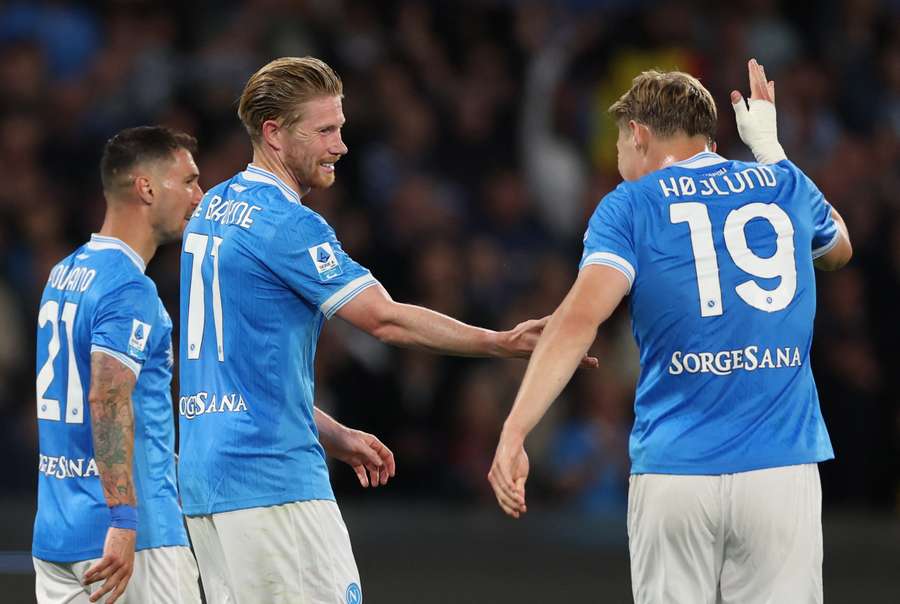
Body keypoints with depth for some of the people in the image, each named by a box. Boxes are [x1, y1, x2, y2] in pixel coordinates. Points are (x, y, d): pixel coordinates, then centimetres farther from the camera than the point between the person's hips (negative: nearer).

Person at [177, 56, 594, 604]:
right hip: (273, 477, -9)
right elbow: (386, 319, -16)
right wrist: (503, 343, -11)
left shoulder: (212, 210, 16)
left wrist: (333, 436, 22)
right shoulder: (286, 224, -13)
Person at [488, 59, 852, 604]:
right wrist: (770, 148, 46)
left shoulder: (630, 206, 3)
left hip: (674, 473, -2)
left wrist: (512, 435, -21)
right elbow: (838, 248, 37)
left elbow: (580, 320, -14)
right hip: (782, 471, 2)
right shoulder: (787, 185, 13)